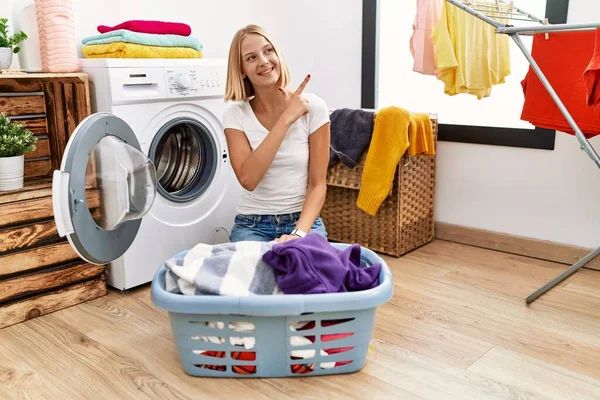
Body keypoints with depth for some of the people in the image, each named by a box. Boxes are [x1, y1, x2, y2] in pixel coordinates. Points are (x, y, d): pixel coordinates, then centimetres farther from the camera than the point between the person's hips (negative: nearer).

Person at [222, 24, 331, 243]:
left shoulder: (313, 107, -6)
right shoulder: (235, 113, -4)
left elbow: (318, 184, -6)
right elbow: (248, 179, -19)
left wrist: (299, 233, -21)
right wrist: (286, 119, -19)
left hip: (304, 221, 0)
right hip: (252, 224, 1)